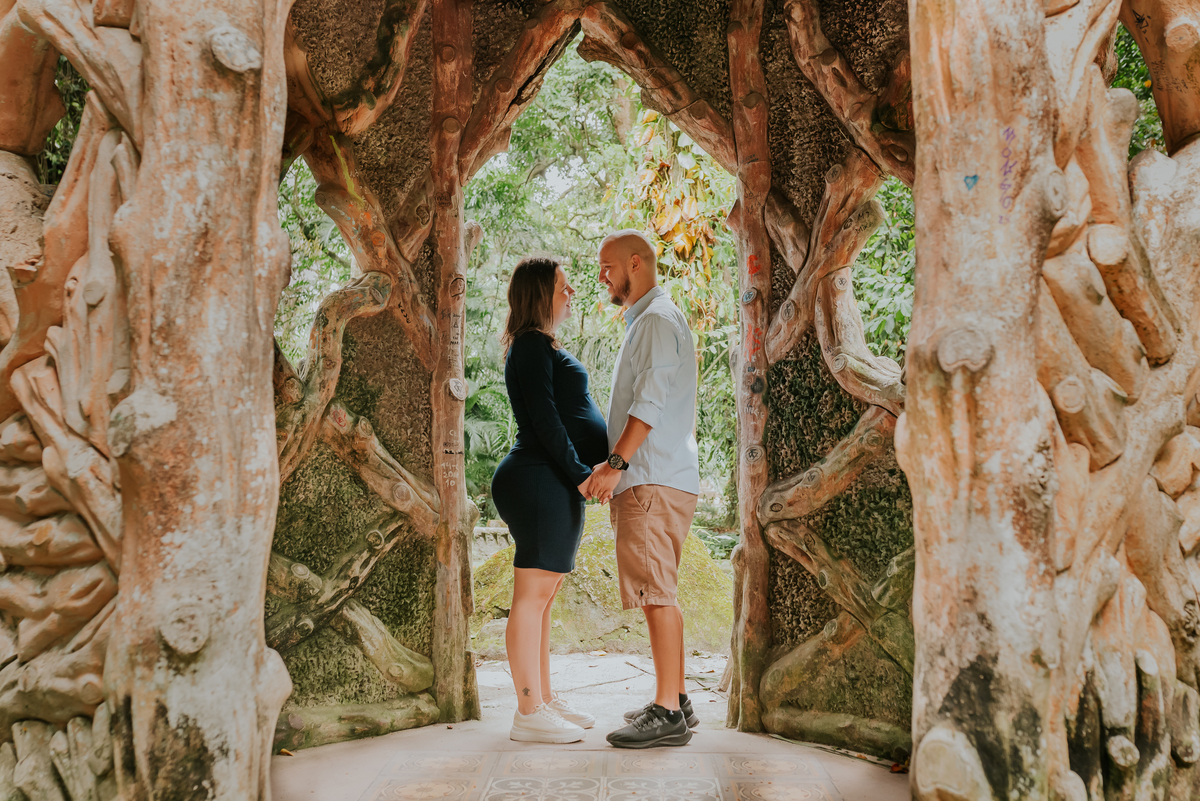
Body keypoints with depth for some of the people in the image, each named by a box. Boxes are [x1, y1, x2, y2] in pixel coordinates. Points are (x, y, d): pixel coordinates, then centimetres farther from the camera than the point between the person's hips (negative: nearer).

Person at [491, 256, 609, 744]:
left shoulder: (542, 347, 25)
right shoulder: (532, 344, -7)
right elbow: (543, 418, -15)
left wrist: (582, 472, 21)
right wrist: (580, 474, -17)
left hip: (555, 483, 11)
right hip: (539, 480, -11)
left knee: (543, 596, 12)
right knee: (533, 595, -8)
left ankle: (544, 699, 19)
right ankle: (529, 713, -4)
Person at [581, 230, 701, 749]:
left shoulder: (658, 319, -8)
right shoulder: (645, 321, 24)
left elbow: (651, 402, -18)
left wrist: (616, 463, -20)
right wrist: (616, 465, 22)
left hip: (656, 481, -10)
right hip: (649, 478, 10)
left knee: (657, 594, -10)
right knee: (657, 594, 12)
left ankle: (668, 713, -7)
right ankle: (674, 701, 18)